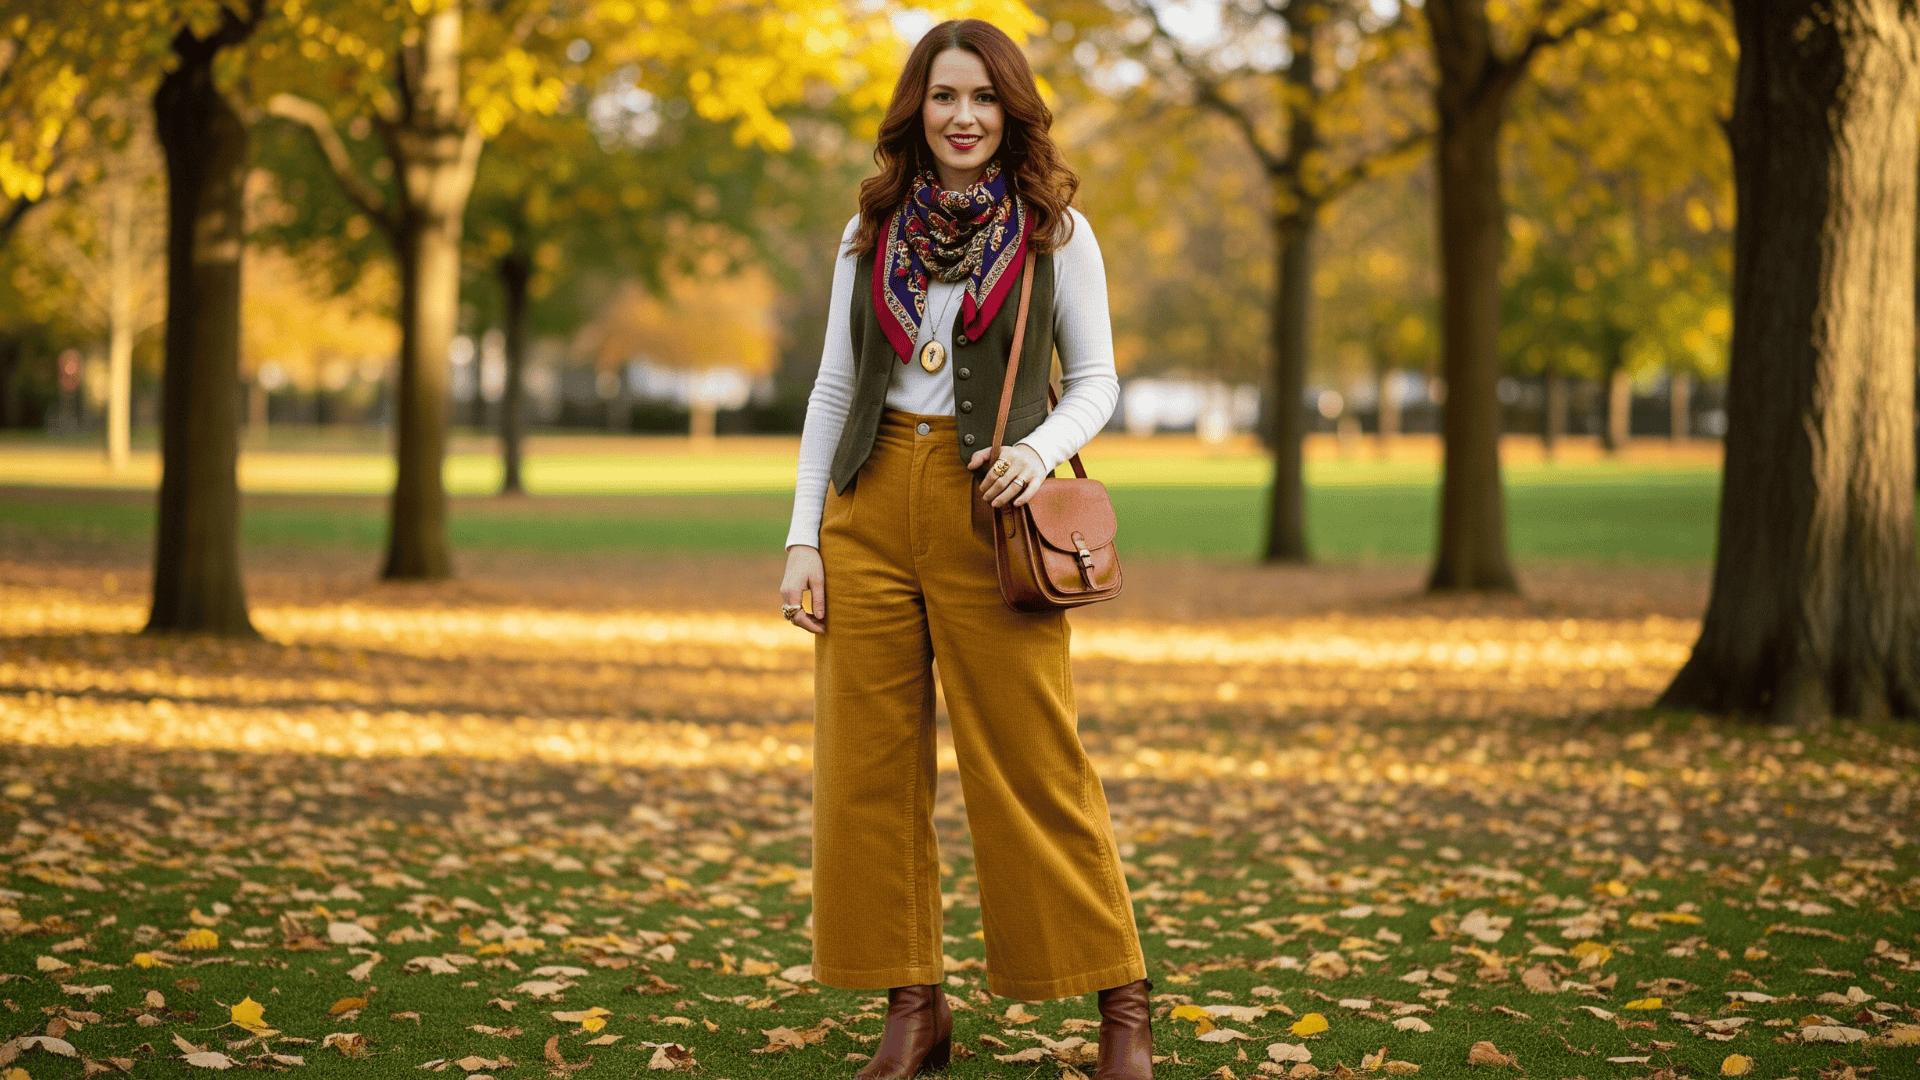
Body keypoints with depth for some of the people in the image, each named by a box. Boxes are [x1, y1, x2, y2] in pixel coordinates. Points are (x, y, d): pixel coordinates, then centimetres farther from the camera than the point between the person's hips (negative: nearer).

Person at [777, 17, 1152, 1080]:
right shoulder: (872, 230, 10)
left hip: (984, 510, -3)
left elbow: (1096, 382, 5)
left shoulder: (1053, 230, 2)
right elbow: (834, 387, 12)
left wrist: (1041, 449, -16)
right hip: (871, 505, 3)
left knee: (1033, 763, -4)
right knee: (867, 764, 1)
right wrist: (804, 534, 5)